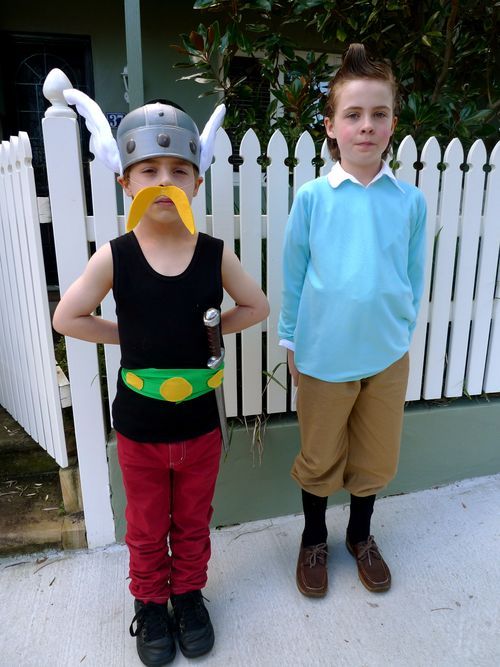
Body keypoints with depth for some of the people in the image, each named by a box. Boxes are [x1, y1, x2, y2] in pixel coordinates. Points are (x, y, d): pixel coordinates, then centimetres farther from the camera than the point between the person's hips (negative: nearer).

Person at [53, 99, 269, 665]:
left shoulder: (215, 253, -9)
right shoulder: (114, 256, -12)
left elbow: (256, 306, 3)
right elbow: (67, 317, -5)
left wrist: (205, 329, -5)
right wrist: (129, 337, -7)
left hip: (200, 423, 1)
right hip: (138, 427, -1)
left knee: (193, 523, 23)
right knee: (147, 529, 22)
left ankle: (189, 593, 49)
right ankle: (150, 602, 48)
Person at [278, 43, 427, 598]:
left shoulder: (410, 201, -3)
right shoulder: (312, 198, -8)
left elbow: (414, 277, 6)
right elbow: (293, 276, -1)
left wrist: (404, 333, 10)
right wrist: (291, 343, 2)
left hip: (387, 355, 2)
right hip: (323, 355, -2)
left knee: (375, 457, 19)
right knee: (319, 458, 16)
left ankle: (360, 536, 47)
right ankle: (314, 540, 43)